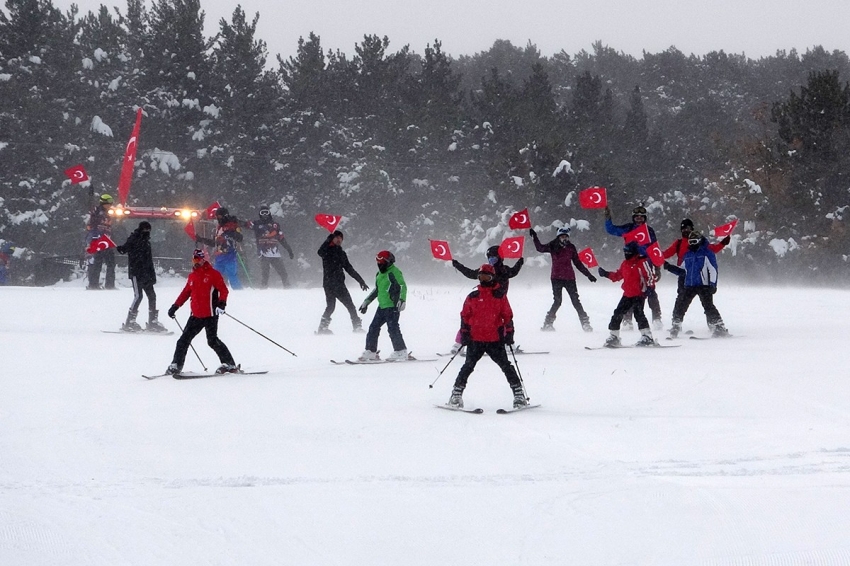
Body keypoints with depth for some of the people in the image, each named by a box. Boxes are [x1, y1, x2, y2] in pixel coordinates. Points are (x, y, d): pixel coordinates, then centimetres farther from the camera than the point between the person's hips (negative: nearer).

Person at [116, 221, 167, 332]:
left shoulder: (146, 241, 19)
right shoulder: (133, 239, -4)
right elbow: (125, 247, -18)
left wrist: (152, 275, 24)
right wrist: (120, 249, -38)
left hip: (146, 273, 8)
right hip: (136, 272, -8)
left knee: (152, 295, 8)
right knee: (138, 296, -14)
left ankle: (153, 321, 17)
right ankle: (129, 322, -11)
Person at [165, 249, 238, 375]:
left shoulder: (213, 274, -2)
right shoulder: (192, 276, 15)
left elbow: (223, 289, -6)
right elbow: (186, 292, 24)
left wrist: (222, 303, -22)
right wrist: (175, 306, 22)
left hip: (210, 314, -6)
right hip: (196, 315, 6)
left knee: (212, 341, -11)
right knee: (184, 340, 4)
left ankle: (229, 364, -3)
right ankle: (176, 365, 12)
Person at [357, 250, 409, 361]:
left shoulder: (394, 272, -10)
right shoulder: (379, 274, 18)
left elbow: (403, 286, -18)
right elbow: (376, 290, 30)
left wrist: (401, 300, -31)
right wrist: (366, 302, 31)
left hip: (392, 306, -9)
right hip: (382, 306, 9)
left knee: (393, 328, -11)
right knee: (373, 328, 7)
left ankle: (401, 353, -4)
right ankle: (370, 352, 12)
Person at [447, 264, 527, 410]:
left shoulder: (500, 296, 5)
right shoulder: (472, 297, 8)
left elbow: (508, 316, 7)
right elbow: (464, 316, 12)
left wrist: (509, 333, 0)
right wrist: (464, 333, 4)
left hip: (495, 340, -1)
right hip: (475, 340, 1)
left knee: (506, 366, -2)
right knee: (468, 366, -1)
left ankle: (519, 394, 1)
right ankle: (456, 395, 4)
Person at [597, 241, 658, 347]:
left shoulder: (642, 262, -10)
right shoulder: (625, 264, 14)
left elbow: (650, 275, -12)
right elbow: (618, 275, 26)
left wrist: (648, 287, -21)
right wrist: (606, 274, 19)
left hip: (639, 294, -8)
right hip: (627, 295, 8)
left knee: (638, 313, -18)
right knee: (618, 314, 6)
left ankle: (647, 337, -15)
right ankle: (614, 336, 14)